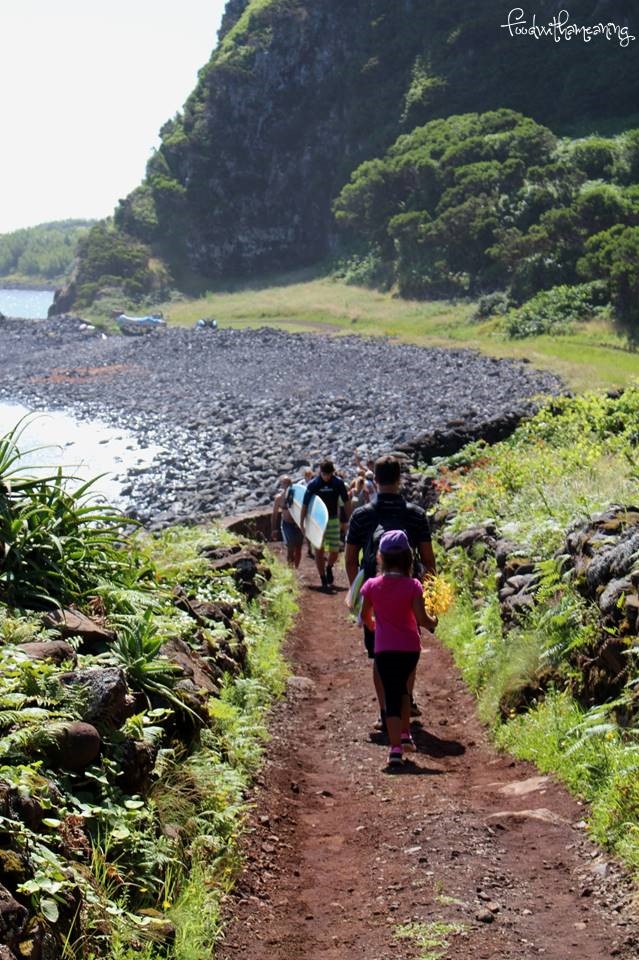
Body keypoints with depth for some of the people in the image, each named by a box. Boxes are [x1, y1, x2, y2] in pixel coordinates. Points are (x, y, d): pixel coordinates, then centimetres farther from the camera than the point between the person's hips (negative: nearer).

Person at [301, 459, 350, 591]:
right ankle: (324, 581, 8)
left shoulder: (338, 483, -6)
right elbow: (305, 504, -7)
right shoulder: (313, 484, -10)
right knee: (319, 551, -1)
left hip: (333, 520, 1)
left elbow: (346, 502, 2)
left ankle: (329, 568, 32)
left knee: (334, 551, 0)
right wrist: (301, 523, -9)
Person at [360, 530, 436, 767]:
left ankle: (396, 749, -10)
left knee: (392, 695, 0)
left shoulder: (372, 585, -3)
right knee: (401, 686, 25)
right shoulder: (412, 586, -8)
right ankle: (405, 734, 28)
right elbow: (421, 618, -12)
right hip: (410, 647, 1)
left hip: (384, 649, -1)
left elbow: (365, 616, 9)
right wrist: (433, 624, 10)